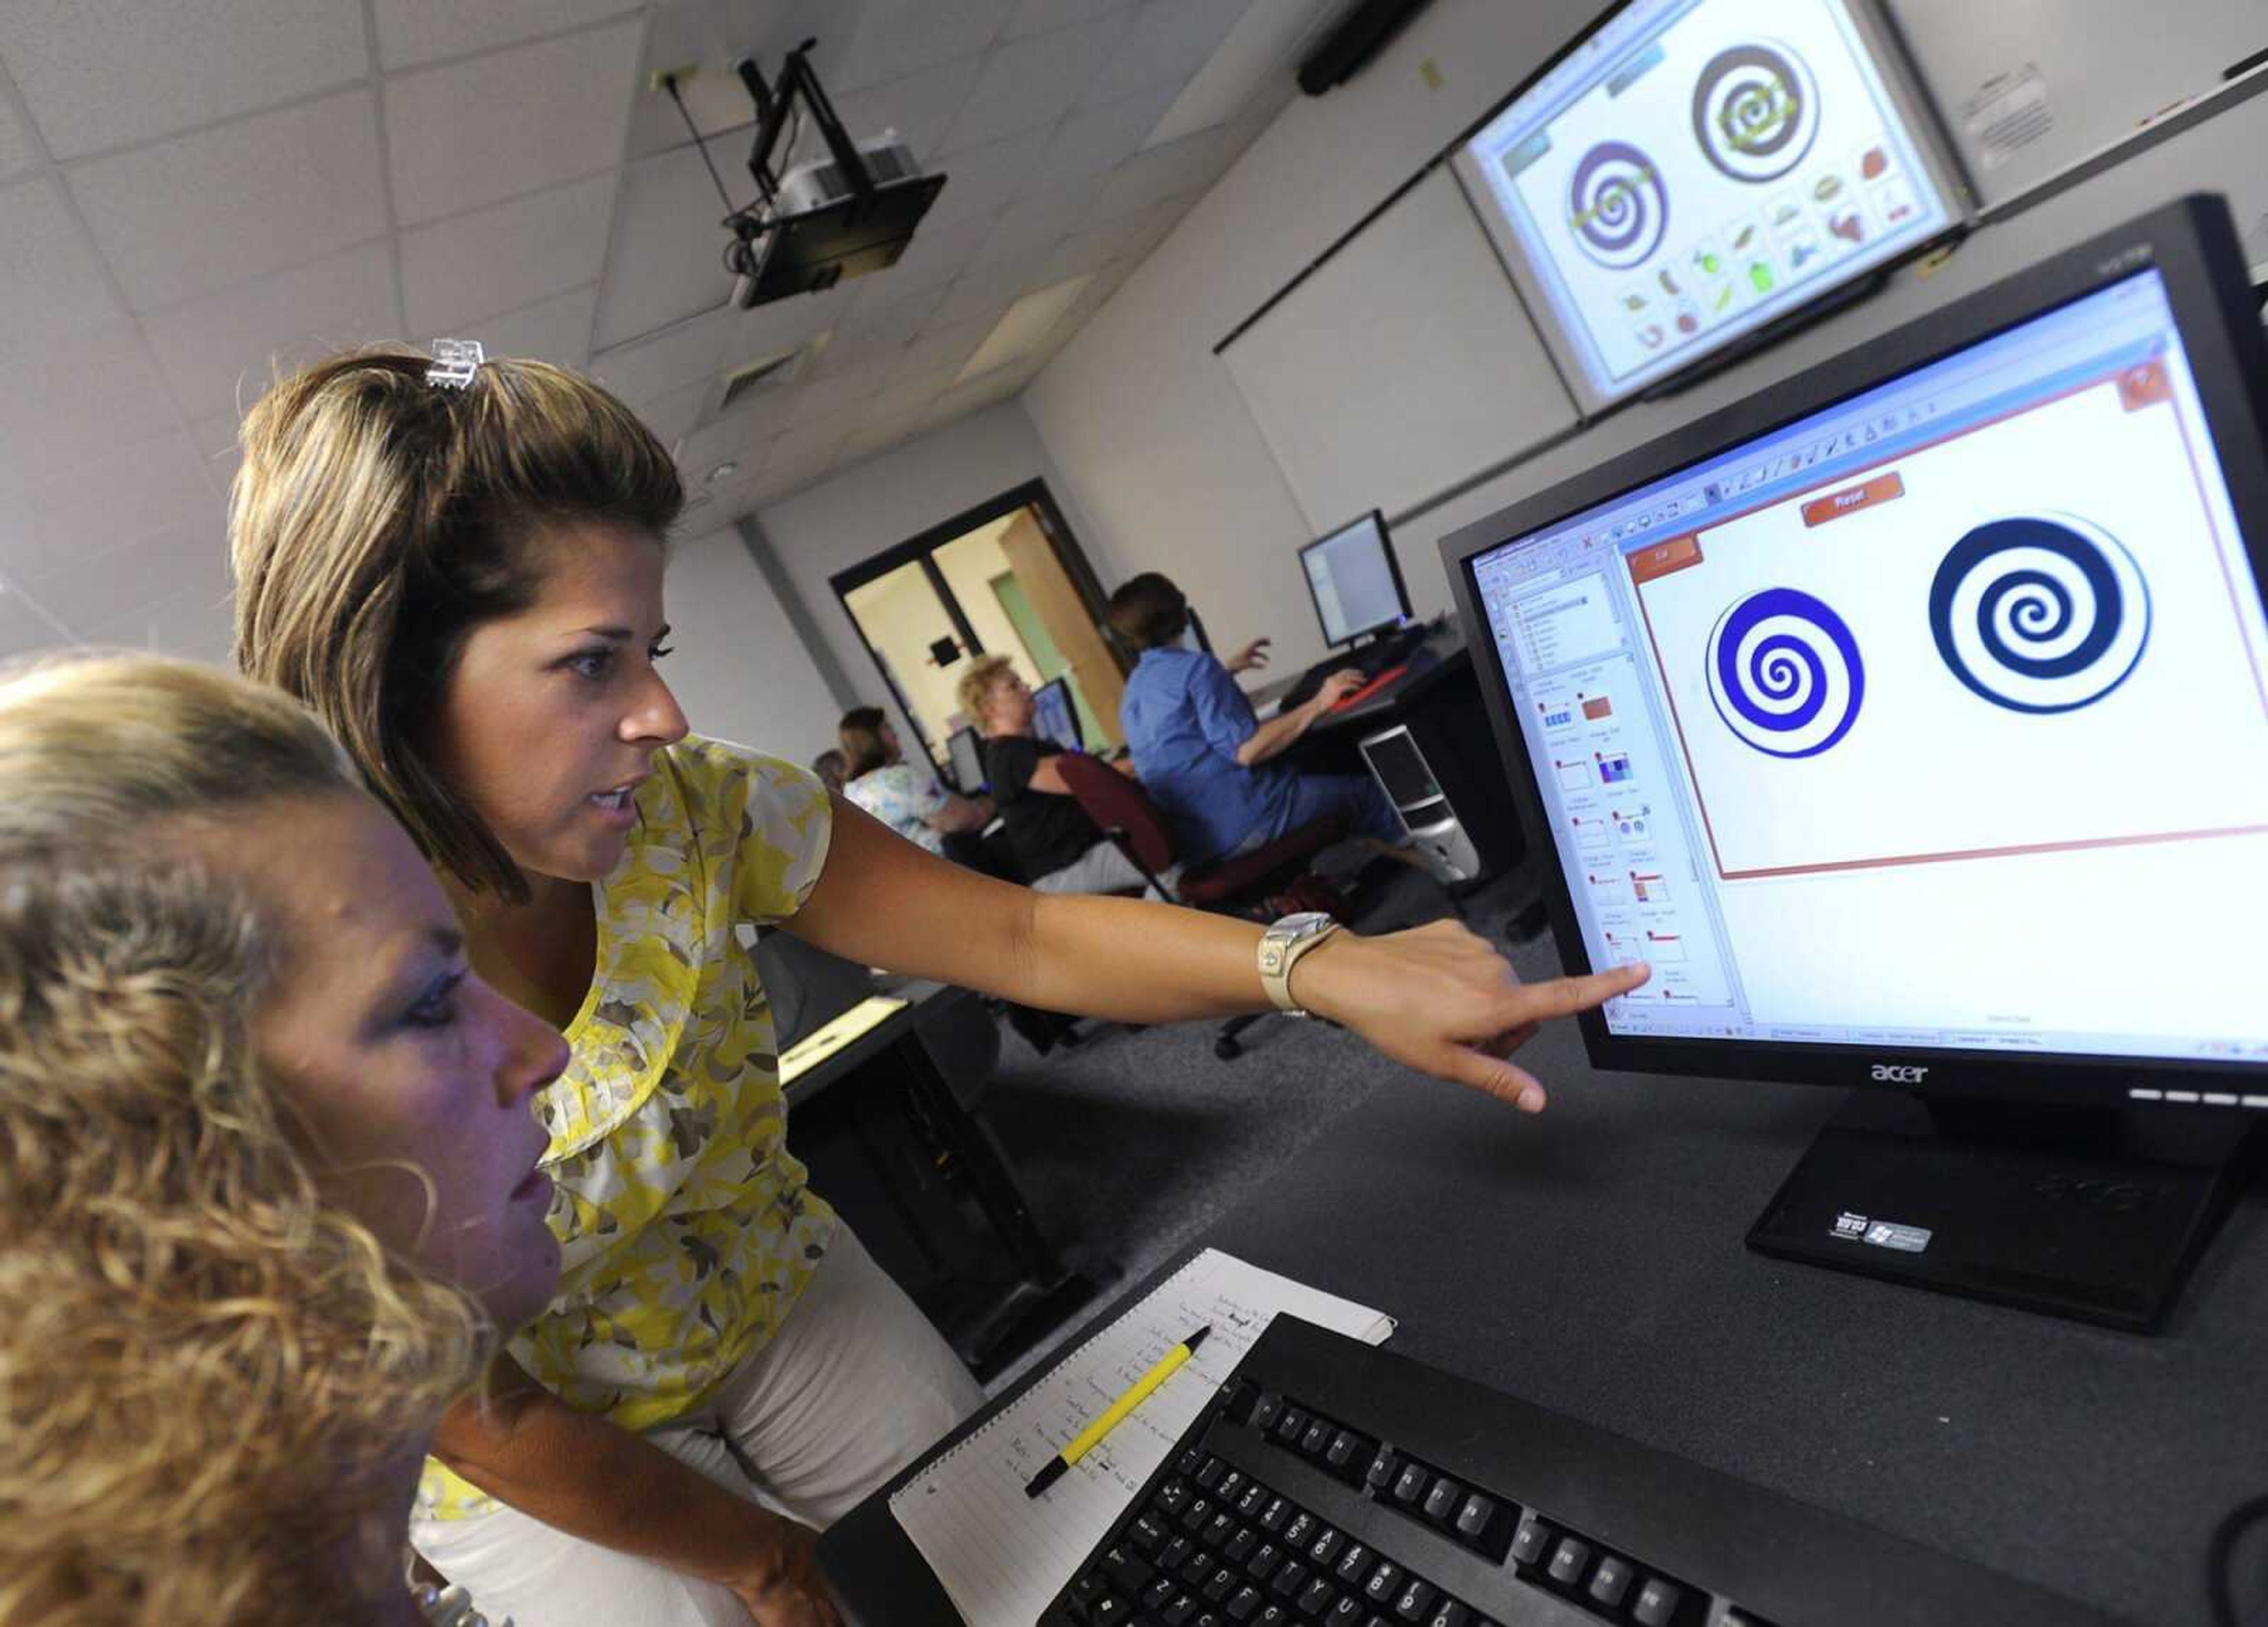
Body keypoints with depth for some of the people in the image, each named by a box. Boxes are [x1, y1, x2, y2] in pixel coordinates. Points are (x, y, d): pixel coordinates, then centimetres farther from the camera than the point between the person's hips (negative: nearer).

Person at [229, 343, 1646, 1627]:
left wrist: (1329, 968, -35)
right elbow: (490, 1428, -20)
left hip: (779, 1299, 3)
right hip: (548, 1458, -2)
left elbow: (1030, 939, -21)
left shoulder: (693, 815, -22)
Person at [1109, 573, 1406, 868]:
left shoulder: (1133, 689, 13)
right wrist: (1319, 704, -17)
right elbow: (1245, 750, -22)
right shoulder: (1194, 665, -14)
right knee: (1367, 790, 10)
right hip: (1247, 822, -9)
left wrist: (1227, 673, 41)